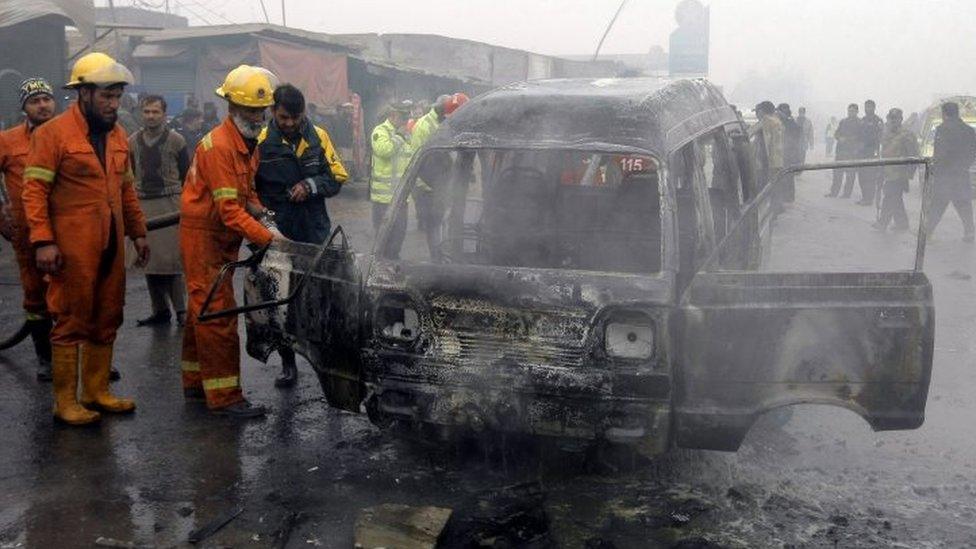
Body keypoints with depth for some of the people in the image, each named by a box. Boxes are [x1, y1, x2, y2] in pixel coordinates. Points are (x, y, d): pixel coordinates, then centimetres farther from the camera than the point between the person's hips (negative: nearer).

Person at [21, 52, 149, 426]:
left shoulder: (117, 135, 13)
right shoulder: (53, 133, -7)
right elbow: (34, 190, -10)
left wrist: (138, 232, 16)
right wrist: (43, 241, -17)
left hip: (110, 246, 7)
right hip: (72, 248, -7)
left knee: (106, 321, 12)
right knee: (71, 322, 0)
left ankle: (97, 391, 24)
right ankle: (66, 401, 10)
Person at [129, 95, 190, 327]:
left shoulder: (176, 140, 1)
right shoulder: (133, 141, 10)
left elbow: (186, 175, 5)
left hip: (170, 203, -4)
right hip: (143, 205, 4)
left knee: (172, 258, -8)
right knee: (149, 260, 4)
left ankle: (181, 310, -1)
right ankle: (160, 311, 12)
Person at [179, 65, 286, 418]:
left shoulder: (249, 143, 9)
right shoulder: (218, 146, -22)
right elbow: (229, 209, -27)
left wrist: (261, 214, -2)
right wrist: (267, 236, -30)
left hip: (224, 237, 10)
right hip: (203, 234, -10)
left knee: (203, 308, 16)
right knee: (217, 313, -9)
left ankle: (195, 382, 28)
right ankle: (223, 396, -6)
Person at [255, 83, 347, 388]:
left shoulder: (318, 136, 1)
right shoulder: (261, 142, -5)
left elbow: (338, 175, 6)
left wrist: (311, 185, -12)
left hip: (316, 233, 1)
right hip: (279, 236, -1)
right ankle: (288, 363, 21)